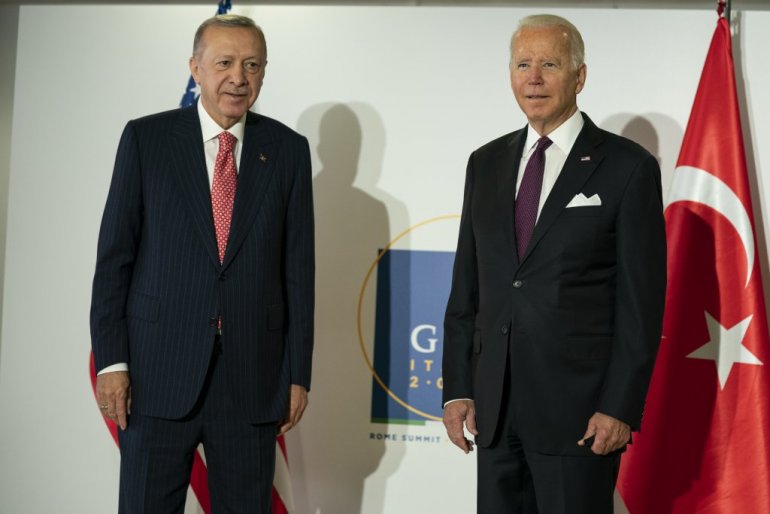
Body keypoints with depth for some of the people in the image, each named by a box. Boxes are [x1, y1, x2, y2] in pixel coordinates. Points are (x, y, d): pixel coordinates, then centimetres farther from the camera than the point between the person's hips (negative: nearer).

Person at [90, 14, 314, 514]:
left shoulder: (288, 149, 5)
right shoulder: (146, 138, 2)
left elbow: (298, 267, 4)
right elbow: (115, 254, 1)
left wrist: (298, 372, 2)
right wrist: (111, 358, -5)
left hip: (253, 376, 1)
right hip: (158, 369, -1)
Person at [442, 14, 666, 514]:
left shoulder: (628, 167, -4)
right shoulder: (486, 163, 10)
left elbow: (642, 301, -6)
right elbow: (466, 288, 11)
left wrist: (620, 407, -10)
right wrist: (457, 387, 6)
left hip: (578, 406, -4)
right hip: (495, 406, 4)